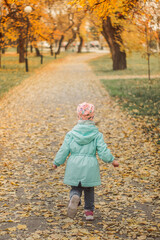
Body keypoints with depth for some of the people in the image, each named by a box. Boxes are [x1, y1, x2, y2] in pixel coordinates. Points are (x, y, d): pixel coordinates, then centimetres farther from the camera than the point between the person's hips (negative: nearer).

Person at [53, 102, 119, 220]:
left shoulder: (71, 134, -4)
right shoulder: (97, 135, -6)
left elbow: (63, 151, -1)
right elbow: (103, 152, -8)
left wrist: (56, 162, 14)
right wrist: (112, 160, 9)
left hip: (74, 167, 0)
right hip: (90, 167, 0)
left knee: (75, 188, 14)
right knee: (89, 190, 20)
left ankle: (75, 197, -18)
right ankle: (89, 211, 22)